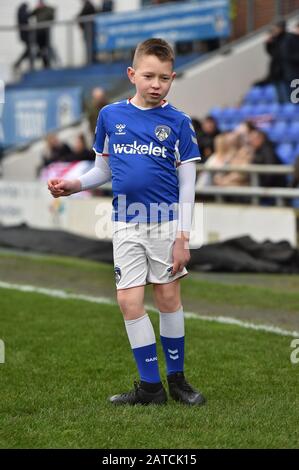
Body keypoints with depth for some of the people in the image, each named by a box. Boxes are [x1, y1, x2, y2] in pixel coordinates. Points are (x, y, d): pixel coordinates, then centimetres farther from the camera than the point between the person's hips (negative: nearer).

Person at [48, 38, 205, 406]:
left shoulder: (178, 122, -2)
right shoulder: (110, 116, 3)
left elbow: (187, 183, -2)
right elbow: (103, 170, 12)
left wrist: (183, 236, -7)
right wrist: (74, 185, -8)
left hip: (166, 221, -2)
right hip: (126, 224, 2)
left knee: (168, 296, 5)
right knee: (129, 301, -2)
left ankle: (176, 378, 20)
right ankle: (150, 386, 8)